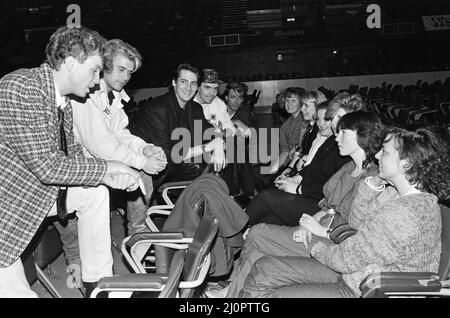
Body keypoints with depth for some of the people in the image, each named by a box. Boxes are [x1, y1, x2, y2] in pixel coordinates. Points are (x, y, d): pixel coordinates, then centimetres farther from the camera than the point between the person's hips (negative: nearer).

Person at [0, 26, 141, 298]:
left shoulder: (63, 101, 2)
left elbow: (72, 154, 9)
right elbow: (48, 167, -28)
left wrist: (109, 177, -8)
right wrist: (107, 168, -18)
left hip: (35, 190, 9)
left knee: (95, 193, 7)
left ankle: (99, 283, 16)